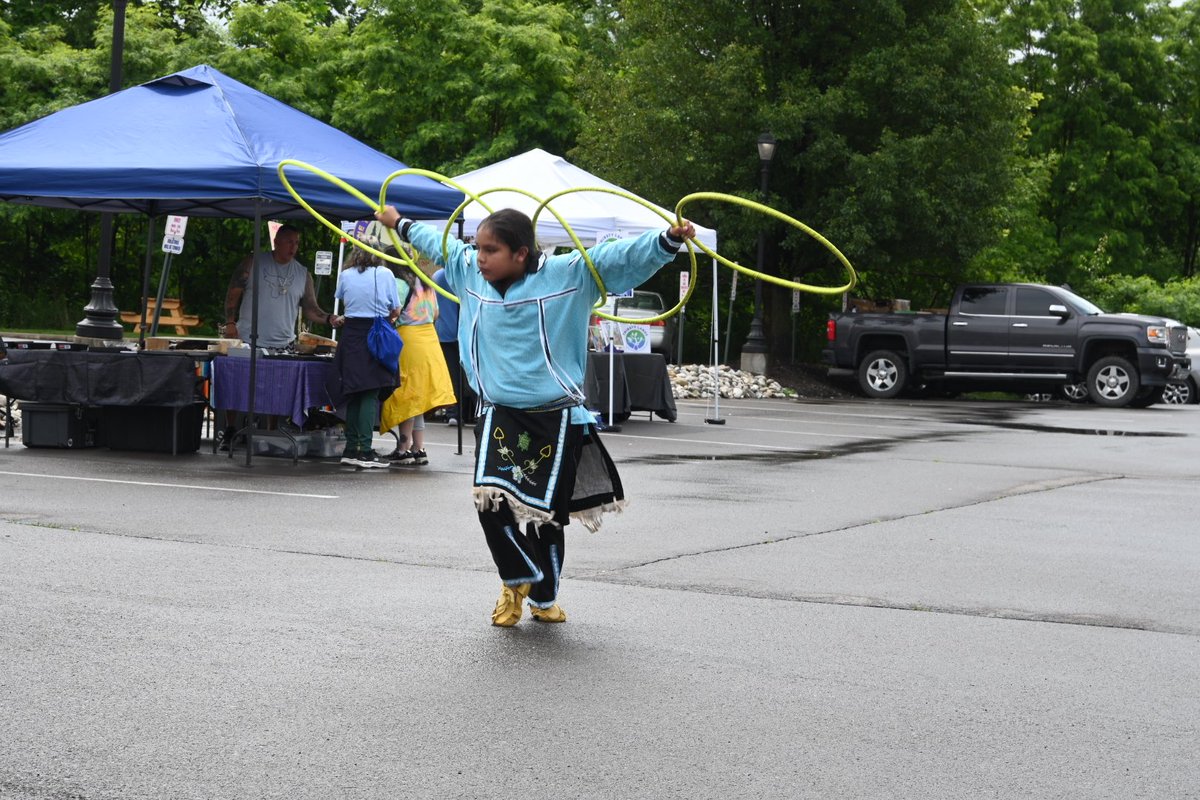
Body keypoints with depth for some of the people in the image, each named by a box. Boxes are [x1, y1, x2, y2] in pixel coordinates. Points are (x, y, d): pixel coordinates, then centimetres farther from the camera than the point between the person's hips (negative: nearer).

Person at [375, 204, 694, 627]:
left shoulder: (569, 274, -11)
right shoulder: (468, 271, 3)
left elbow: (621, 257, -17)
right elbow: (437, 242, 22)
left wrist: (669, 239, -31)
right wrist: (400, 223, 36)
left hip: (554, 421, -2)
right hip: (500, 417, 3)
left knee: (545, 515, 7)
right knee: (491, 501, -17)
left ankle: (544, 598, 33)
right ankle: (517, 580, 12)